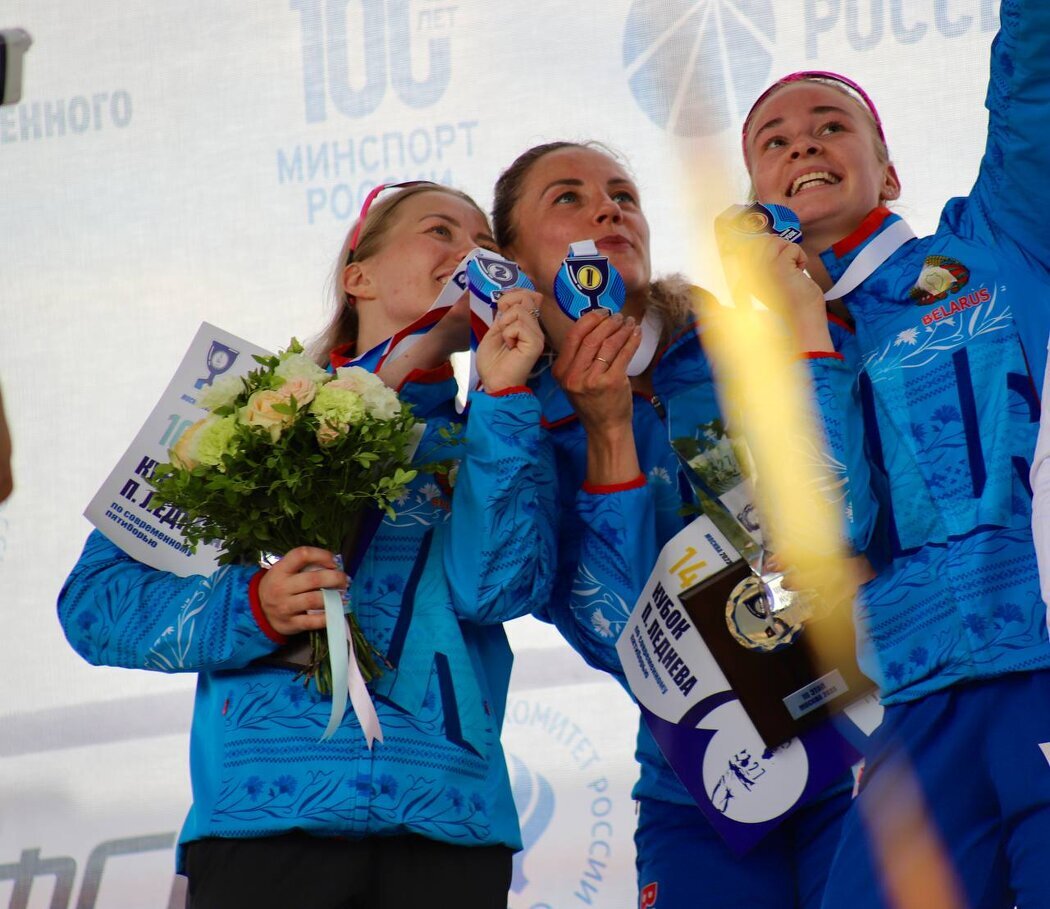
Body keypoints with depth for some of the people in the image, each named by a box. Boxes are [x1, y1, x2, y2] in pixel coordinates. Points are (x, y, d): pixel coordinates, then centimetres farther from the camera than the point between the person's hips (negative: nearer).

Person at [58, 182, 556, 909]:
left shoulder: (491, 445, 16)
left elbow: (494, 589, -5)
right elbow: (98, 597, 4)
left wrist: (502, 394, -5)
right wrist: (249, 609, -13)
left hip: (448, 824, 2)